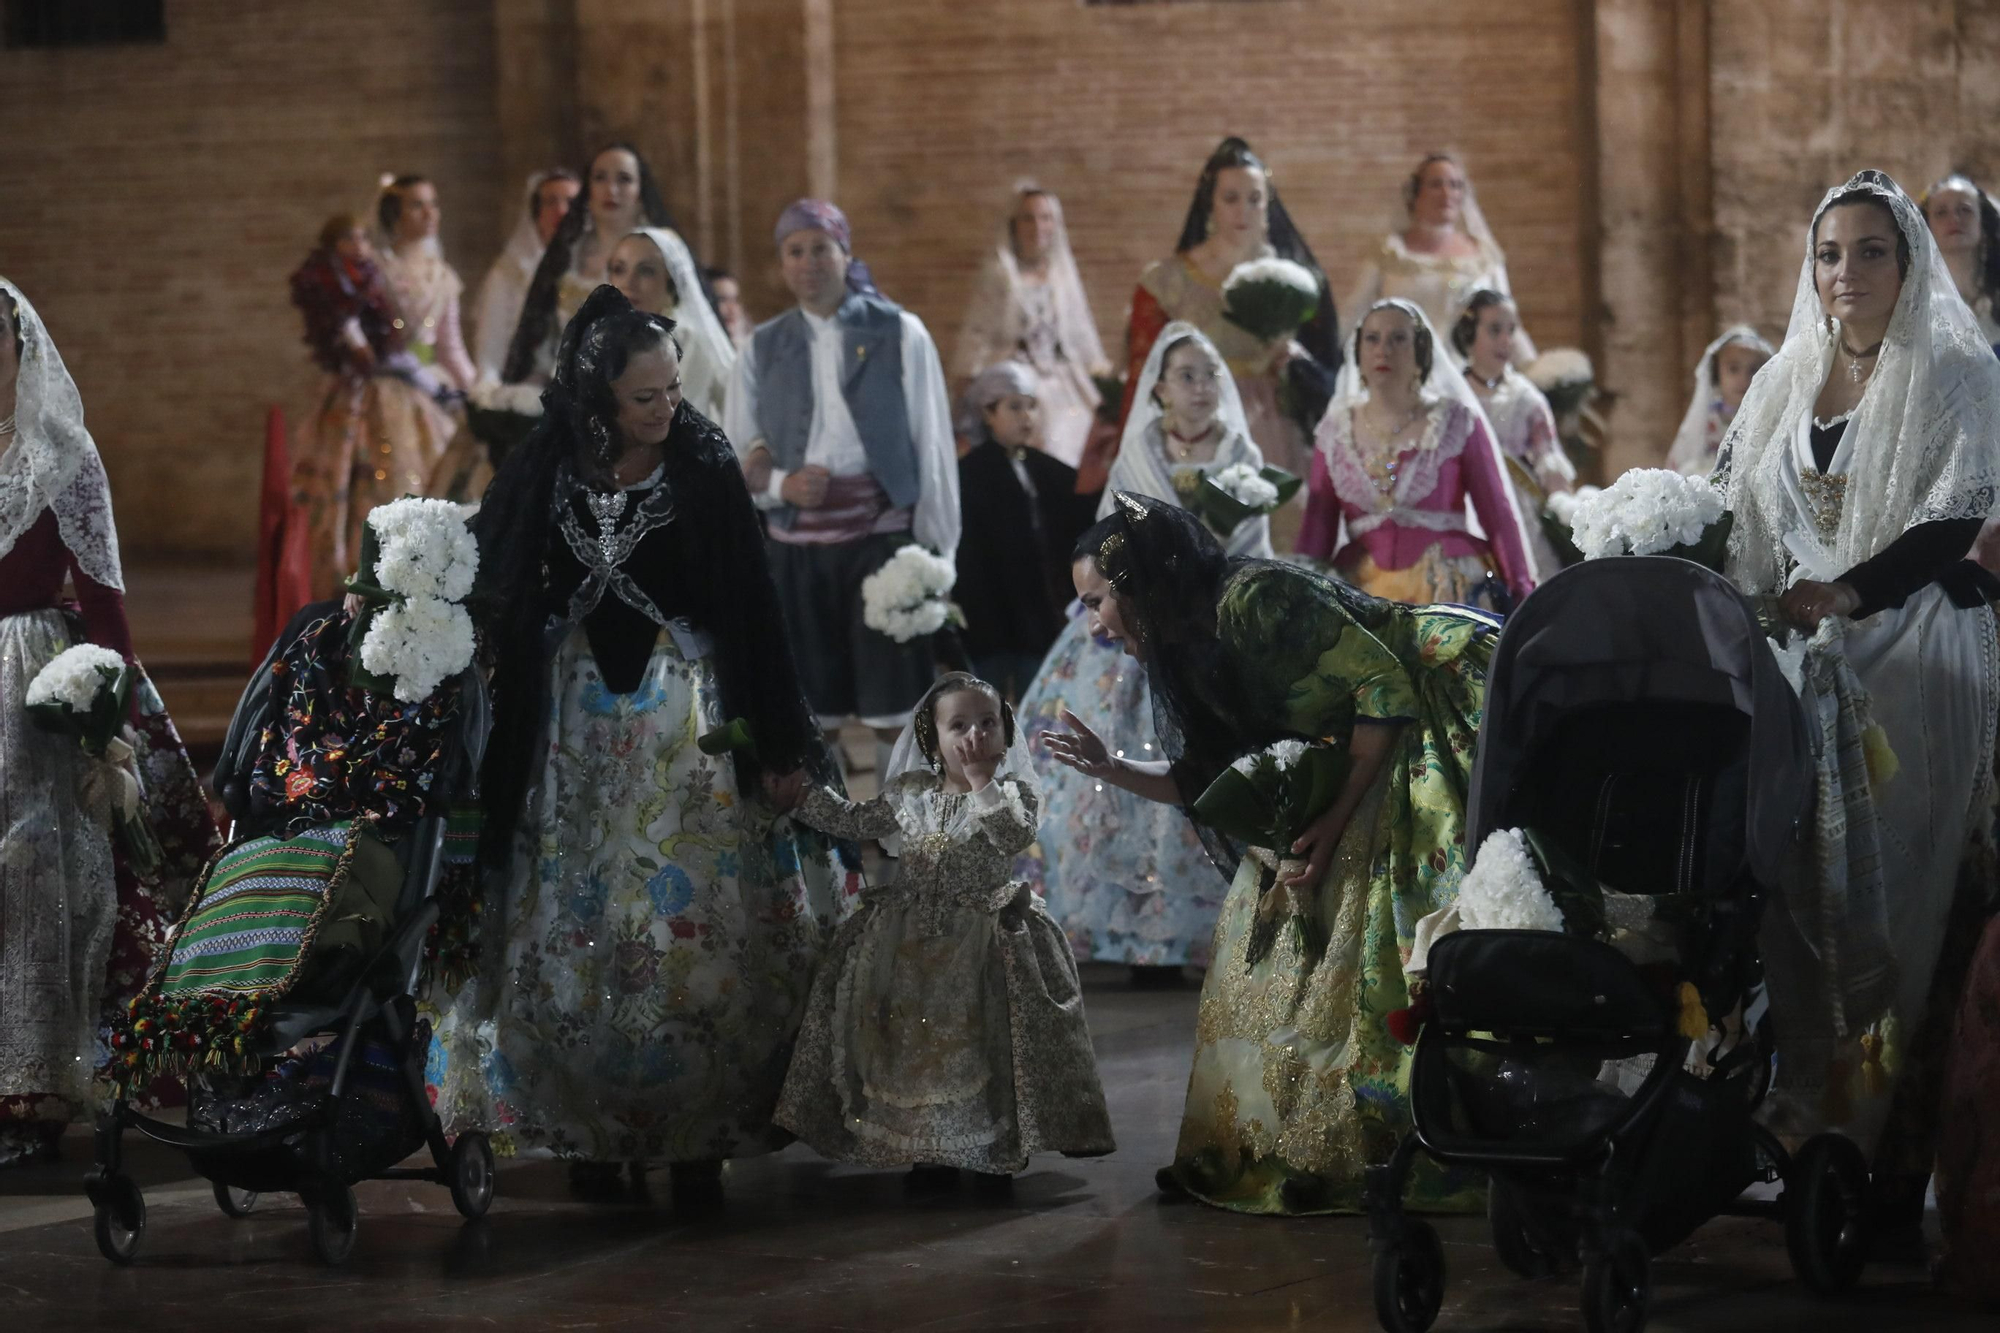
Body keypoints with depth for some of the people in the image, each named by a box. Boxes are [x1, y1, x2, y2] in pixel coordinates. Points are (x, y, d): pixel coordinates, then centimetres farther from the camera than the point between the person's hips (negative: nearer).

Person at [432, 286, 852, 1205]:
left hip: (687, 717, -2)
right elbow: (484, 587, 7)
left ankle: (699, 1136, 3)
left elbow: (750, 605, -4)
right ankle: (591, 1129, 14)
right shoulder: (543, 475, -2)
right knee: (574, 925, 4)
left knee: (695, 923, -4)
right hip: (575, 719, 2)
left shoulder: (705, 468, -6)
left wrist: (778, 738, -4)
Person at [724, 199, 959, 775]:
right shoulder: (763, 348, 8)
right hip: (797, 545, 3)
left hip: (881, 536, -3)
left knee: (893, 709, -3)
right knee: (811, 714, 7)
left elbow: (933, 446, -1)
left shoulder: (899, 334, -1)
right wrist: (780, 484, -12)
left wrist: (935, 550, -4)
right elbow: (735, 458, 10)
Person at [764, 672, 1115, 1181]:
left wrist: (981, 778, -17)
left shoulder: (1010, 792, -2)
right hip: (909, 937, 4)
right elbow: (856, 821, 23)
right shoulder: (908, 792, 9)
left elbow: (1014, 834, -23)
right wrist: (799, 798, 23)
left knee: (983, 1037, -14)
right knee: (913, 1038, -1)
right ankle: (928, 1144, 9)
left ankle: (998, 1141, -3)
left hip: (982, 928, -4)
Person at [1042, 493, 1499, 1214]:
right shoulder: (1189, 648, 5)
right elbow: (1201, 778, 11)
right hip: (1351, 763, 10)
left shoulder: (1254, 600, -23)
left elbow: (1385, 682, -23)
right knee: (1287, 937, 6)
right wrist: (1111, 768, -5)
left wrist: (1339, 817, -21)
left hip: (1429, 742, -10)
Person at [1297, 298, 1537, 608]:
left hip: (1450, 591, -2)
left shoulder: (1458, 421, 3)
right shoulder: (1336, 429, 10)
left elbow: (1499, 517, 2)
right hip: (1365, 589, 2)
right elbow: (1318, 529, 10)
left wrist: (1523, 597, -4)